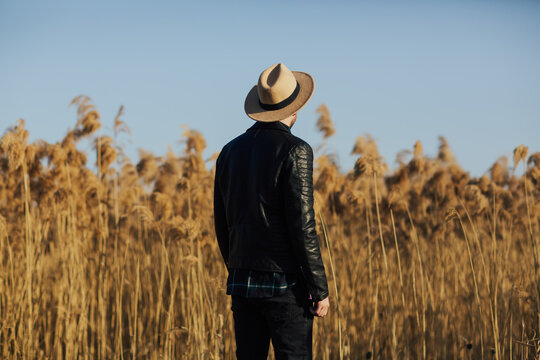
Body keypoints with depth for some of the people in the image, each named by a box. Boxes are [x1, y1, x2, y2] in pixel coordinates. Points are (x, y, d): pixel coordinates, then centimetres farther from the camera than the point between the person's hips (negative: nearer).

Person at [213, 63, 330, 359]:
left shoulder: (230, 151, 10)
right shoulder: (294, 151, -10)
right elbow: (302, 226, -15)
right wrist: (320, 290, -10)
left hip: (242, 281, 6)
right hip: (284, 285, -6)